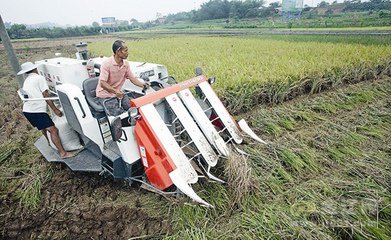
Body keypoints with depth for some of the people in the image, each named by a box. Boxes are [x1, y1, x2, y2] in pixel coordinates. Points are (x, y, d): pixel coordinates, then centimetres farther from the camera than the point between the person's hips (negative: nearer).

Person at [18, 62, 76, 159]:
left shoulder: (26, 82, 22)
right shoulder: (39, 78, -2)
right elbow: (45, 95, -8)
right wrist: (55, 109, -8)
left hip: (27, 110, 9)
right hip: (37, 110, -9)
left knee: (44, 126, 31)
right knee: (53, 130, -10)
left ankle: (49, 143, 51)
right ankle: (63, 153, -12)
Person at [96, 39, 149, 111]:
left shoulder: (126, 64, -1)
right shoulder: (106, 64, -19)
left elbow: (132, 78, 2)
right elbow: (102, 83, -25)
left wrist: (142, 84, -19)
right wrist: (115, 91, -42)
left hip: (118, 93, 6)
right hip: (105, 95, -5)